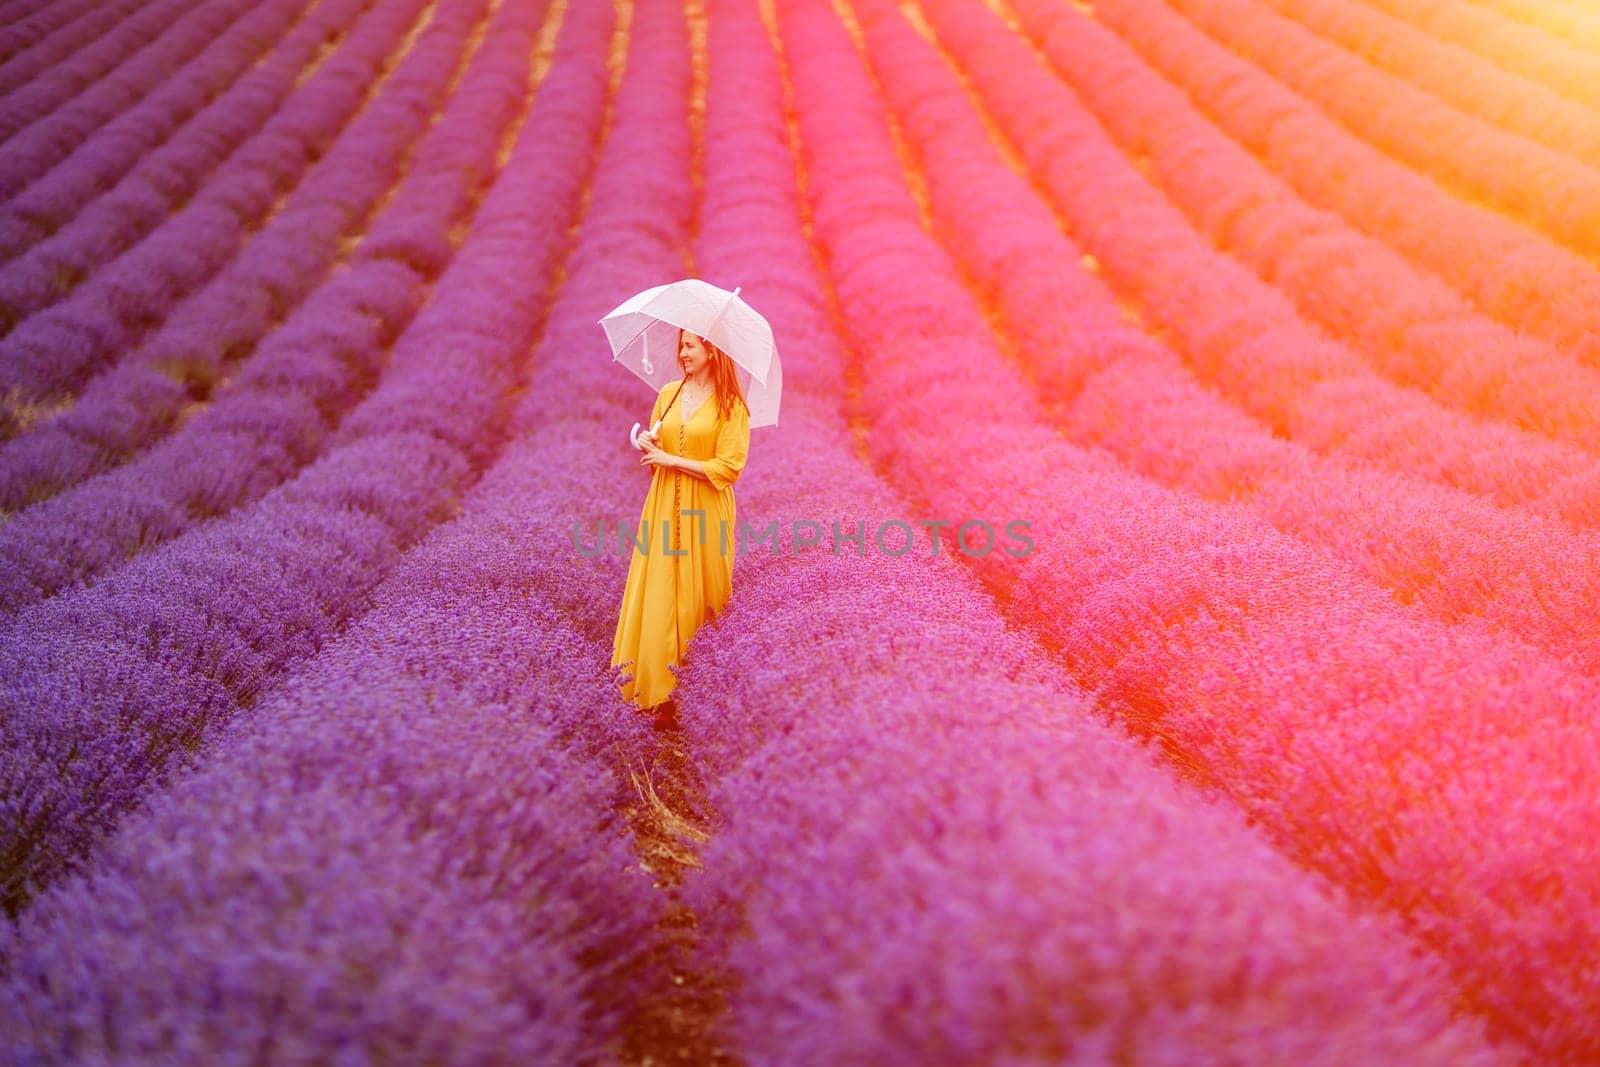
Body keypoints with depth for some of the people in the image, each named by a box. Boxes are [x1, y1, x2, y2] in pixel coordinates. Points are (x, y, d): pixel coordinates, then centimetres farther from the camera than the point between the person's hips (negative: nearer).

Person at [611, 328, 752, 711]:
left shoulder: (731, 405, -5)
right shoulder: (668, 393, 10)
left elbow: (728, 468, -11)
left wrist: (673, 460, -13)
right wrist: (648, 449, -3)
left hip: (704, 511, -4)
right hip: (664, 505, 4)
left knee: (699, 597, 2)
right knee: (658, 596, 2)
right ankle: (656, 685, 9)